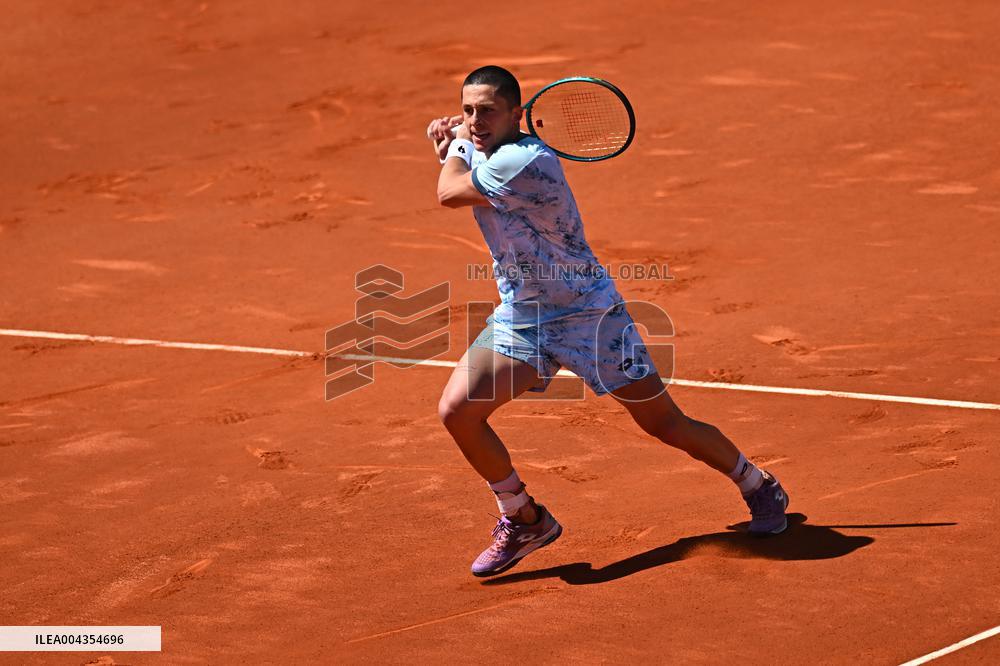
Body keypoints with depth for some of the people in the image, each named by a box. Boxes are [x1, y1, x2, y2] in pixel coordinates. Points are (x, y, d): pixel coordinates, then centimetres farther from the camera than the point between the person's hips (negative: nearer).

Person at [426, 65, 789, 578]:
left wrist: (457, 144, 0)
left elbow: (449, 193, -18)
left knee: (665, 424, 1)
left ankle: (758, 487, 28)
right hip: (519, 318, 7)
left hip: (587, 311, -7)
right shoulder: (481, 152, 1)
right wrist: (450, 139, 5)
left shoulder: (525, 162, -28)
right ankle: (524, 520, 6)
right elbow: (456, 169, 27)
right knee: (457, 409, -12)